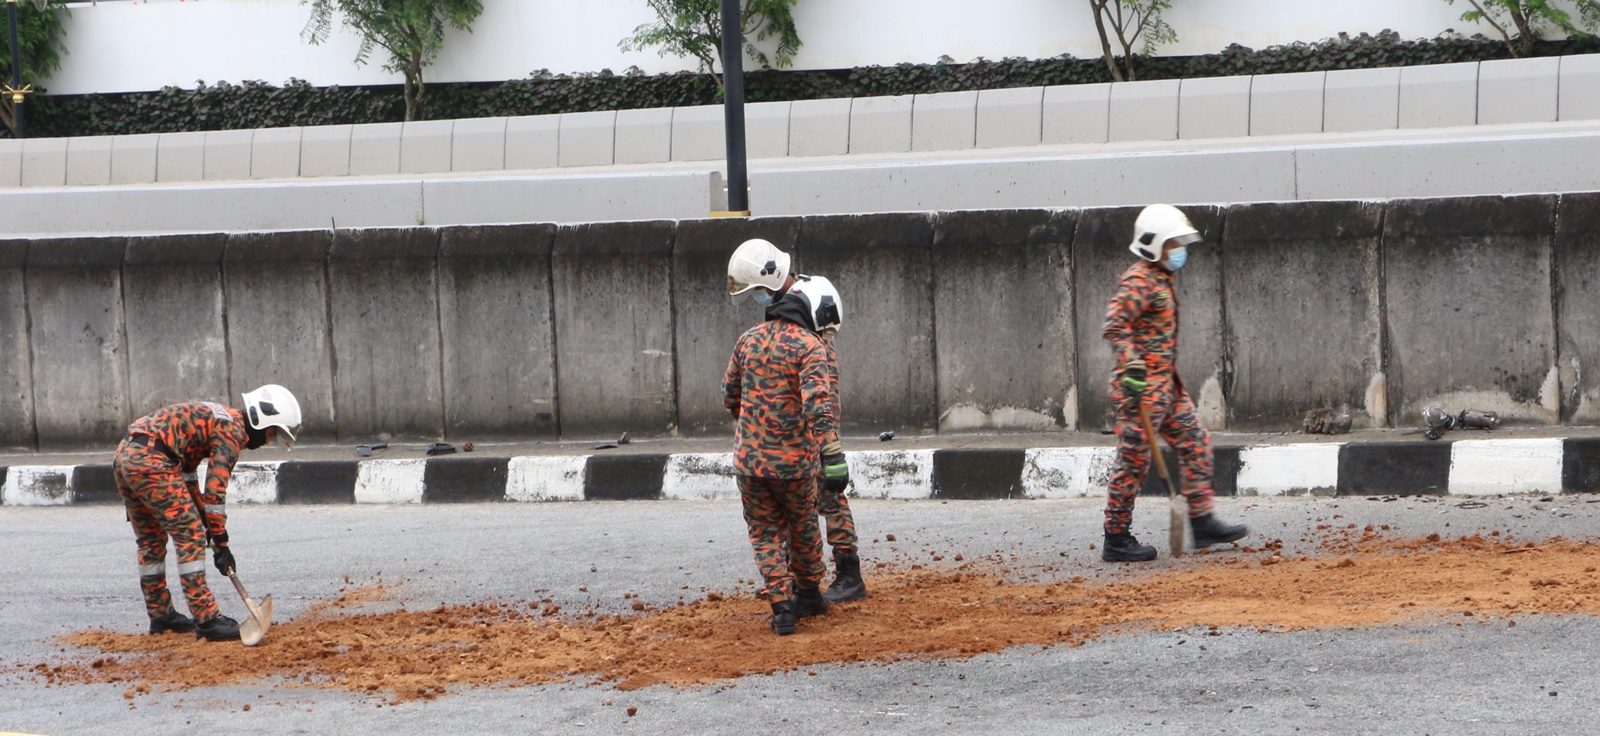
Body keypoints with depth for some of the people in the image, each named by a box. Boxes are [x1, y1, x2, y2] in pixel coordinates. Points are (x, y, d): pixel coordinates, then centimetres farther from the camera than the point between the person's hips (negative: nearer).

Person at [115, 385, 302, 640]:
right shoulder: (233, 430, -4)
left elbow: (185, 471, 29)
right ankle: (206, 620, -10)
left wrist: (200, 515, 25)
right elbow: (215, 491, -9)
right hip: (150, 461, -10)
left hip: (123, 456, 10)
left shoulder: (216, 417, 26)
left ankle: (160, 615, 29)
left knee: (150, 539, 20)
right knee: (190, 536, -7)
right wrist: (221, 544, -5)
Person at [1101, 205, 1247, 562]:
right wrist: (1132, 364, -37)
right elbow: (1114, 327, -26)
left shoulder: (1162, 279, 16)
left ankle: (1202, 523, 14)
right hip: (1142, 385, -10)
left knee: (1195, 442, 10)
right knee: (1134, 460, -5)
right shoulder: (1138, 282, -15)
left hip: (1167, 385, 10)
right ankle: (1116, 541, 1)